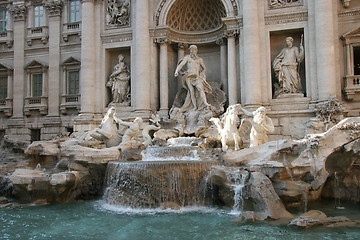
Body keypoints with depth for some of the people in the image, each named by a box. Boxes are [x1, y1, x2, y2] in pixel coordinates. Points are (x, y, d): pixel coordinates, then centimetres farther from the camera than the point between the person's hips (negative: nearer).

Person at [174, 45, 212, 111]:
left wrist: (201, 75, 5)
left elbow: (204, 68, 23)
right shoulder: (187, 57, 13)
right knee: (192, 91, -13)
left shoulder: (199, 59, 19)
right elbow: (181, 64, 0)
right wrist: (177, 71, -17)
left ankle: (206, 103, -33)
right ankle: (195, 107, -16)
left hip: (197, 76, 1)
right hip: (189, 76, -1)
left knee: (200, 88, -22)